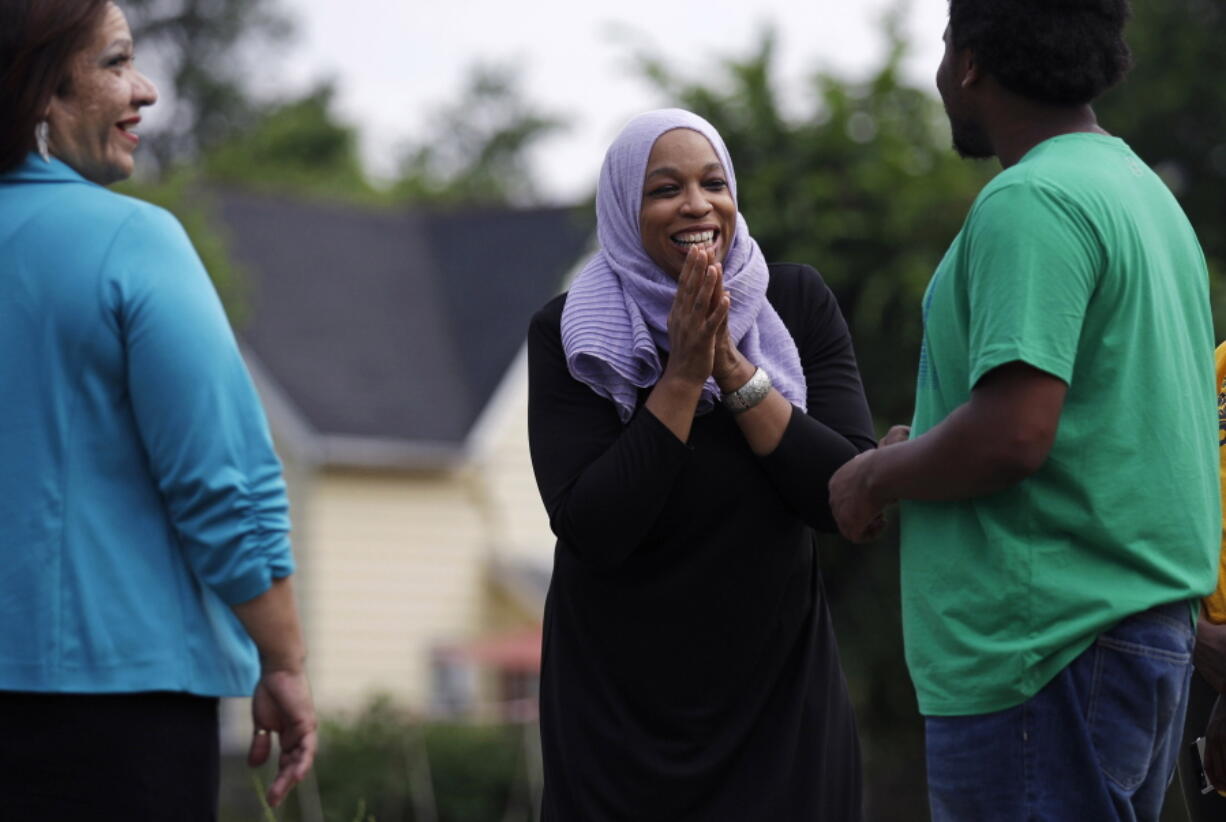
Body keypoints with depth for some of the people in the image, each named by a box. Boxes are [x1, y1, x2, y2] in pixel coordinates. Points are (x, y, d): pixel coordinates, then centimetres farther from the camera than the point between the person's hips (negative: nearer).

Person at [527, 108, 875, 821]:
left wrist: (732, 366, -19)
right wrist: (683, 375, -21)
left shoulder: (799, 303, -4)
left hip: (778, 686, 2)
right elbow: (591, 531, -18)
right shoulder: (570, 334, -9)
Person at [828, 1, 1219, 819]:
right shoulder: (1146, 192, 17)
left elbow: (1012, 434, -23)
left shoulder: (1028, 202, -14)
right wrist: (924, 452, 18)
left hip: (1049, 652, -10)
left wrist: (878, 475, -6)